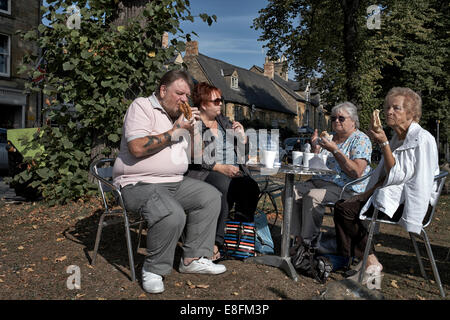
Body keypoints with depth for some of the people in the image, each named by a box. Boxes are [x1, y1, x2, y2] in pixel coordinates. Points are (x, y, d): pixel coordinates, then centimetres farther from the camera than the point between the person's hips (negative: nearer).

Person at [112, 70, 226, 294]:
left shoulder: (178, 115, 18)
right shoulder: (142, 106, -6)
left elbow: (195, 156, 19)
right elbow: (137, 148, -23)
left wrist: (193, 129, 2)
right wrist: (174, 131, -17)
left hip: (175, 183, 9)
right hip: (139, 184, -9)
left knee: (210, 196, 0)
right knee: (172, 214, -32)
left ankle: (192, 259, 4)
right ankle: (153, 270, -7)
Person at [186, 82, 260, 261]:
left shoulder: (224, 122, 24)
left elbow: (243, 152, 28)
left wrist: (242, 137, 7)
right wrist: (221, 168, -20)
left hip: (234, 171, 6)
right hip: (204, 173, -5)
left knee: (251, 187, -26)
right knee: (226, 187, -37)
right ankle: (215, 242, -31)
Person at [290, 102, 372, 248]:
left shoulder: (361, 140, -2)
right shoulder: (330, 138, 19)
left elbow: (357, 173, -16)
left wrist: (335, 150, -17)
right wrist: (315, 147, 2)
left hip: (346, 188, -7)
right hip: (318, 181, 7)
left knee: (312, 197, -32)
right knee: (291, 191, -16)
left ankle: (311, 243, -19)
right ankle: (295, 237, -14)